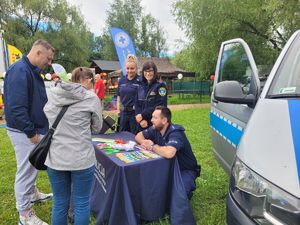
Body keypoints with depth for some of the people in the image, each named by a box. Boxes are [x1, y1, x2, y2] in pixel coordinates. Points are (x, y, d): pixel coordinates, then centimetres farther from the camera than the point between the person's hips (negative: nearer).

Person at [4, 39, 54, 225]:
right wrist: (31, 133, -20)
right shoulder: (19, 70, -21)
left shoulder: (32, 71, 10)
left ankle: (32, 193, 47)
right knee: (26, 171, 4)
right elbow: (16, 108, -27)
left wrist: (39, 128, 13)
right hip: (25, 132, -9)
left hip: (35, 129, 9)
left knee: (32, 166, 25)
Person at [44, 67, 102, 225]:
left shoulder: (52, 94, 3)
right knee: (81, 203, 13)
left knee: (59, 203, 19)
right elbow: (97, 128, 2)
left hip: (55, 157, 4)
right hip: (81, 158, -4)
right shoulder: (91, 97, -8)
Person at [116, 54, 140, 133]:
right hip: (123, 112, 5)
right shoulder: (122, 80, 7)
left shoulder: (140, 80, -9)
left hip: (135, 113, -5)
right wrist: (118, 110, 7)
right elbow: (119, 96, 13)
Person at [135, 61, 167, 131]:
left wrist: (142, 115, -12)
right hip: (142, 124, 5)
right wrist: (141, 120, -8)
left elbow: (160, 106, -13)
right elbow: (137, 105, 8)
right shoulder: (141, 87, 13)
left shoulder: (161, 85, -4)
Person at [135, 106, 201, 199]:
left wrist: (152, 147, -29)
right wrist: (144, 142, -18)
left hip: (185, 170, -6)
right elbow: (139, 135, 7)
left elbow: (169, 153, -48)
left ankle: (188, 187, 5)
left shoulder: (175, 133, -30)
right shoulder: (156, 129, -6)